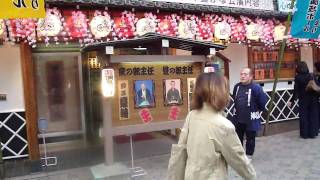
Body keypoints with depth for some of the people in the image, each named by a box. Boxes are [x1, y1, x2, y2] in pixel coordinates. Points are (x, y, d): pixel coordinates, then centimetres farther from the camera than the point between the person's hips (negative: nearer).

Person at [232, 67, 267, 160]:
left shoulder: (256, 87, -20)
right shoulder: (237, 86, 0)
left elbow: (262, 102, -14)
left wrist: (257, 111, -1)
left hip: (251, 119, -5)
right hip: (238, 117, 5)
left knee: (250, 138, 11)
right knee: (238, 137, 17)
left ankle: (249, 155, 29)